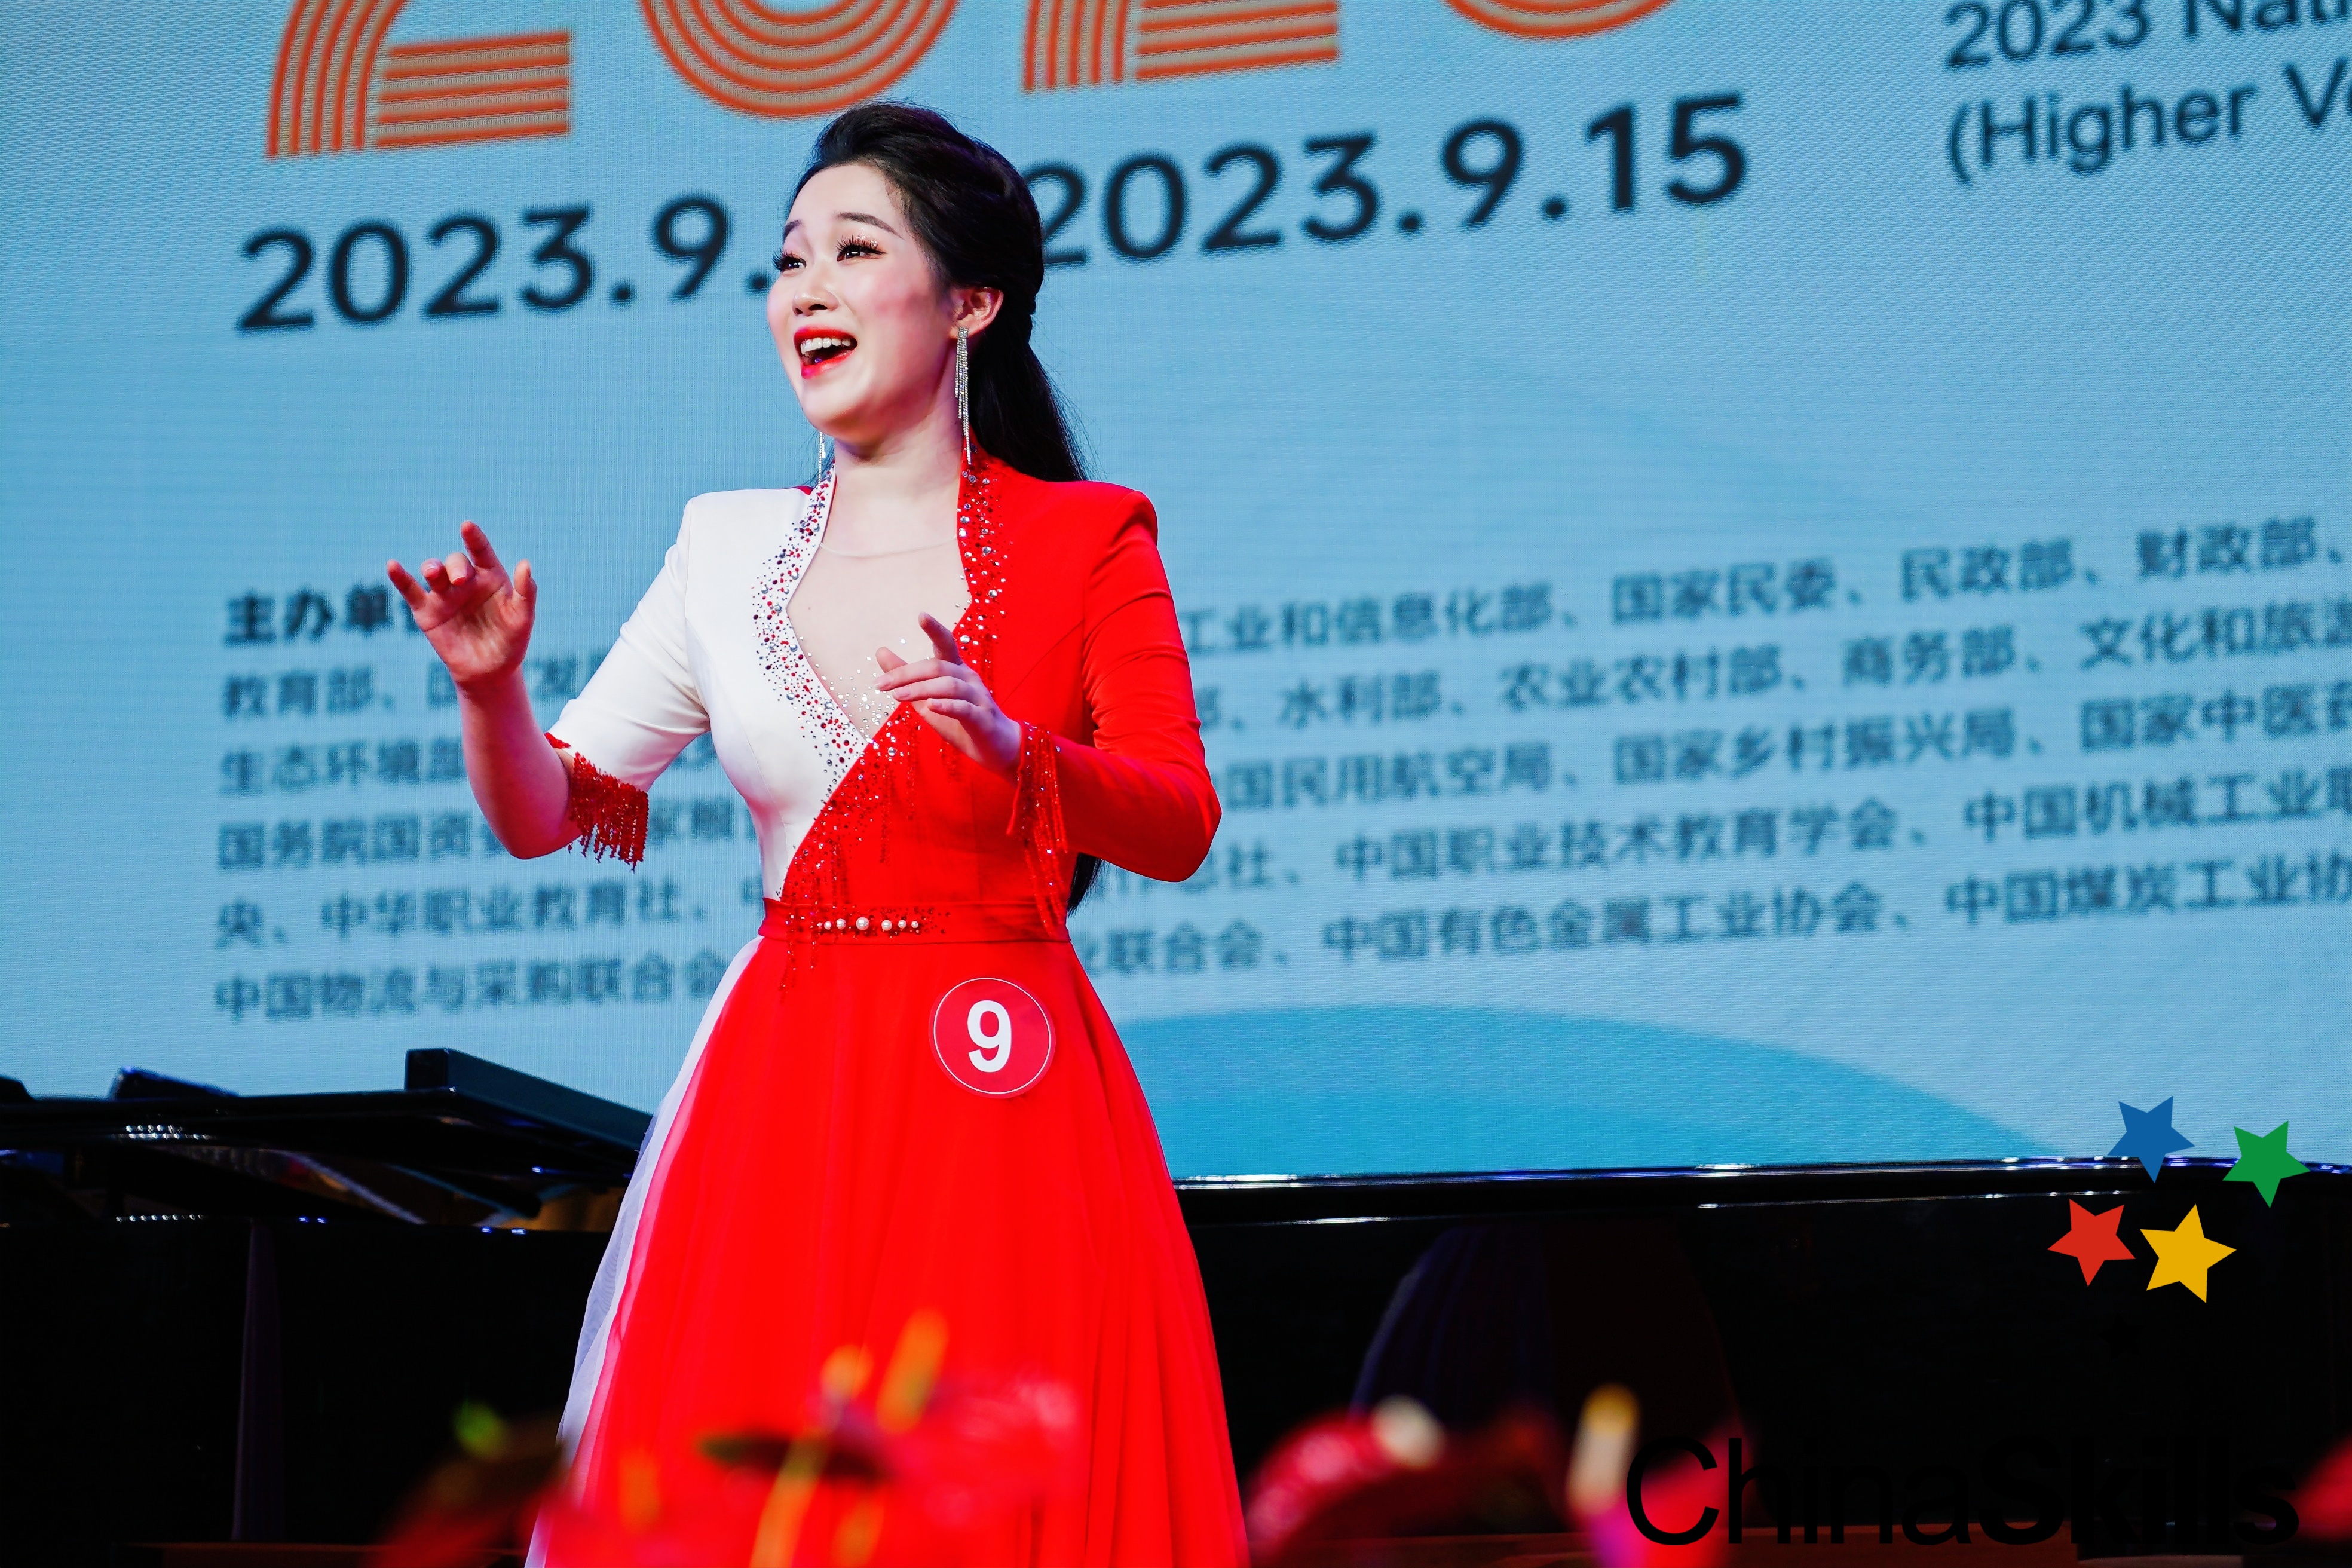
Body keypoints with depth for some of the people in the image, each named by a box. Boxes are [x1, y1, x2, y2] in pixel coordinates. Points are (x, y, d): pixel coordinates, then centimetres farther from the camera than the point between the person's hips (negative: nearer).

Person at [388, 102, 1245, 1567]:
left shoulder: (1086, 540, 1)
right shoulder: (729, 544, 8)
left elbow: (1180, 826, -7)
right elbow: (545, 814, 8)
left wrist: (1007, 748, -24)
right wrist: (490, 685, -11)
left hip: (1003, 1106, -3)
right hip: (780, 1099, 3)